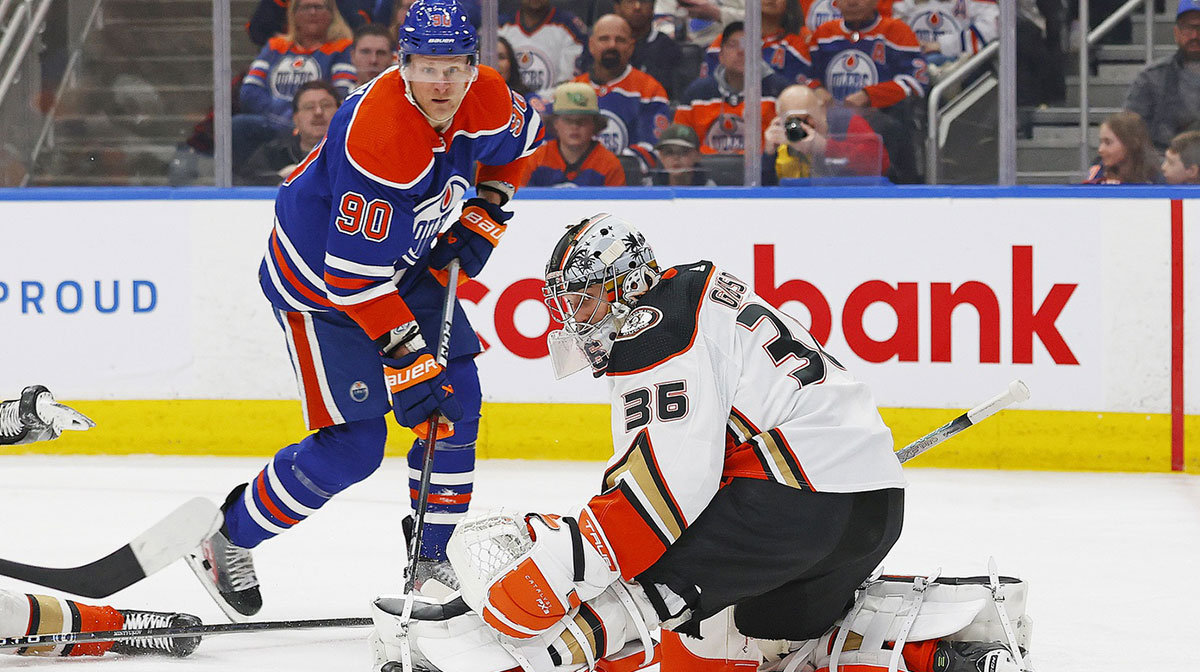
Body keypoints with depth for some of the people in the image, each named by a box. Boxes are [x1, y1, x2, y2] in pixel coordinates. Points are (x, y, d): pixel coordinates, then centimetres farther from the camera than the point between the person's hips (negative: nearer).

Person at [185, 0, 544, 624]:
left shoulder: (486, 100, -14)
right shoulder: (379, 134, -37)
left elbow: (519, 138, 14)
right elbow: (353, 275, -33)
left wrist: (484, 212, 4)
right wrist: (407, 355, -29)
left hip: (404, 261, 8)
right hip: (318, 278, -8)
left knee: (457, 400, 3)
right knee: (353, 445, -11)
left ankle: (433, 562, 16)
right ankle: (228, 541, 6)